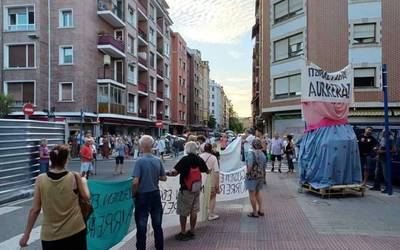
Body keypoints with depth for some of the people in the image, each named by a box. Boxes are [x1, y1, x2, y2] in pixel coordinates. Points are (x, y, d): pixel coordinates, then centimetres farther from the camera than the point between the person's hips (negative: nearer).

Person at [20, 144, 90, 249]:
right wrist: (83, 180, 18)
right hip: (75, 231, 0)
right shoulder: (74, 177, -11)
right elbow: (86, 197, 1)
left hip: (50, 235, 1)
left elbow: (35, 210, -5)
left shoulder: (40, 179, -8)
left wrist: (26, 234, 7)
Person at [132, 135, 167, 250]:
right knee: (157, 224, 17)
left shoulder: (140, 161, -17)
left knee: (141, 226, 9)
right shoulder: (158, 161, -3)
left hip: (142, 196, -4)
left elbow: (135, 182, -22)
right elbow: (164, 178, 5)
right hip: (155, 194, 5)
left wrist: (133, 193, -6)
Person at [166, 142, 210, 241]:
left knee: (183, 212, 6)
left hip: (186, 189, -5)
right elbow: (207, 171, 15)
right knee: (194, 211, 14)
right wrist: (210, 170, 35)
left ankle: (183, 234, 13)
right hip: (197, 189, 6)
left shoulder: (185, 160, -16)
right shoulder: (199, 159, 0)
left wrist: (166, 173, -11)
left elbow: (175, 172, -25)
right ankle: (191, 232, 23)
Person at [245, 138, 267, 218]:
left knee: (252, 194, 5)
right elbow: (265, 166, 10)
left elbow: (250, 166, -26)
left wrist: (247, 173, -12)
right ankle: (260, 210, 28)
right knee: (258, 192, 23)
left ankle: (255, 212, 14)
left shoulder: (251, 153, -19)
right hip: (261, 176, 8)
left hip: (252, 176, -7)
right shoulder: (262, 154, 4)